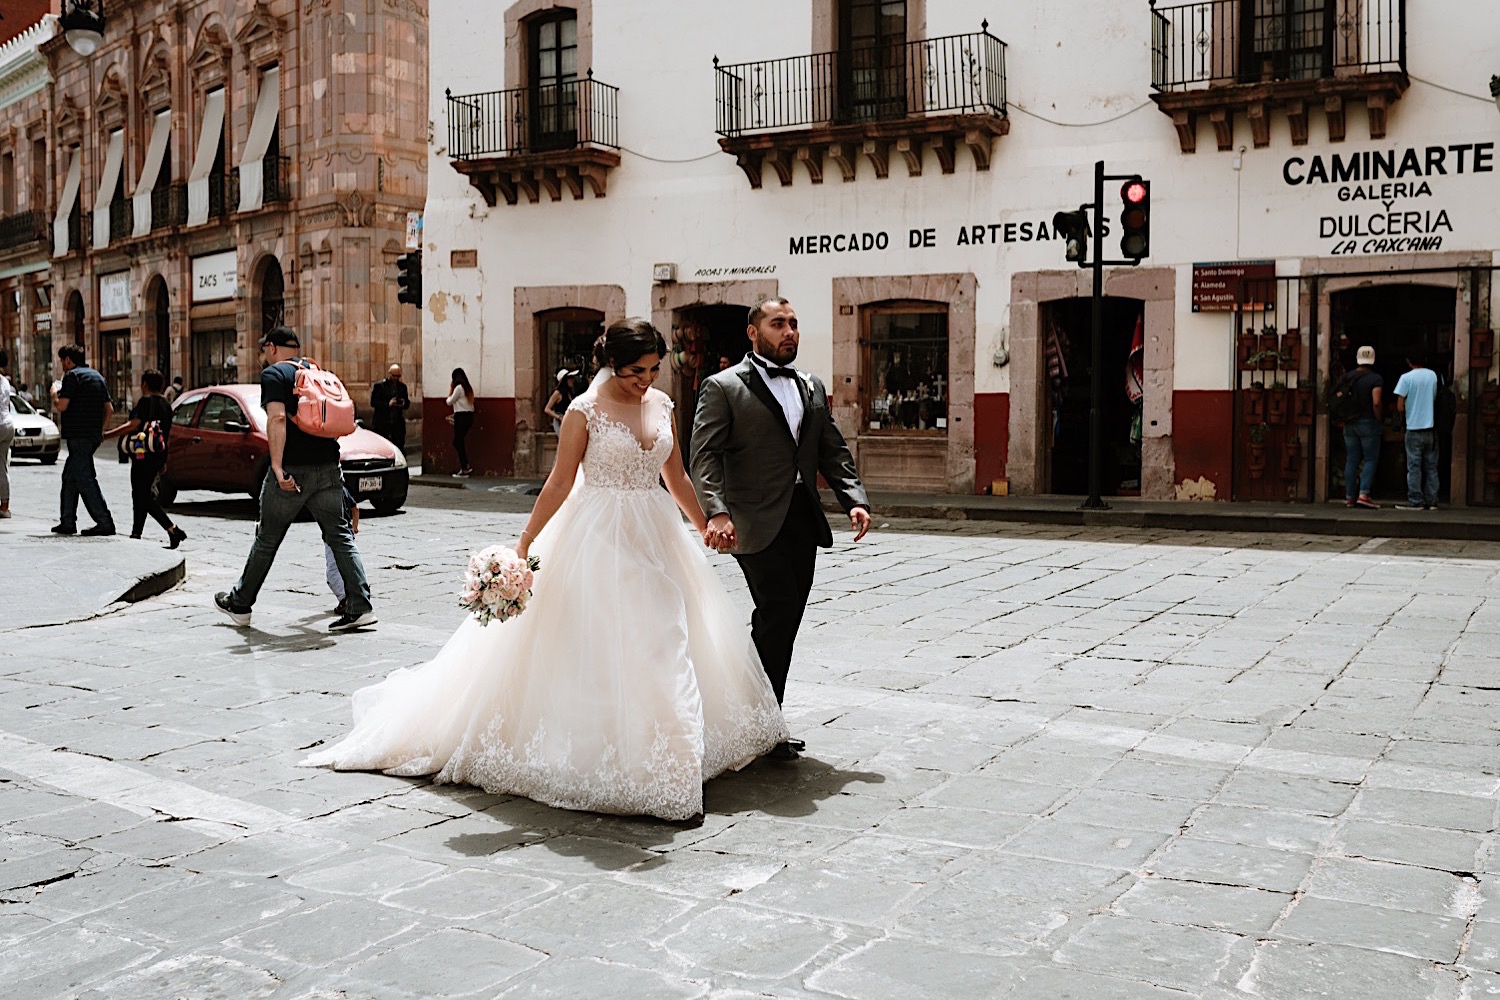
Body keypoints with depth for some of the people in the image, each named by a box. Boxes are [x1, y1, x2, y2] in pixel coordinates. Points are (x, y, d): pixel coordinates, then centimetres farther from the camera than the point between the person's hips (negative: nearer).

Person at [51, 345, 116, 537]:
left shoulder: (72, 376, -8)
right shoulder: (97, 376, 17)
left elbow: (61, 406, -15)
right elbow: (109, 409, 16)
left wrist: (54, 393, 4)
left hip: (78, 435, -9)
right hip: (94, 435, 9)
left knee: (85, 479, -8)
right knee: (69, 477, 16)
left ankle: (105, 522, -14)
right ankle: (67, 522, 18)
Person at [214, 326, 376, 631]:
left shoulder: (274, 374, -4)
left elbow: (277, 418, -18)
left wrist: (277, 467, -23)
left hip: (293, 470, -5)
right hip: (328, 466, 5)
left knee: (267, 538, 8)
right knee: (340, 536, 3)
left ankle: (240, 604, 24)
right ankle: (360, 608, -5)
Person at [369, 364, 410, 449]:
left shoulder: (402, 386, 13)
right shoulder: (379, 385, 0)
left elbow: (407, 403, 17)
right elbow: (373, 403, -5)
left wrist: (403, 404, -7)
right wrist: (388, 404, -18)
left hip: (398, 423, 3)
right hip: (382, 424, -3)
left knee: (399, 447, -3)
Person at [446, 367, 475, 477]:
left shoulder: (458, 388, -11)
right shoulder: (468, 388, 14)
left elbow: (449, 401, -4)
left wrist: (450, 389, 5)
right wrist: (455, 414, 19)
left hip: (462, 417, -8)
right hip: (469, 416, 8)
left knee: (458, 443, -2)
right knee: (457, 442, 13)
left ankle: (464, 470, -1)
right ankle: (465, 467, 10)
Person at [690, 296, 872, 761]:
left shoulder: (812, 388, 18)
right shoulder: (723, 388, -2)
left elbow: (833, 451, 17)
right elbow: (705, 457, -10)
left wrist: (854, 500, 1)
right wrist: (716, 513, -25)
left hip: (803, 521, 6)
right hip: (757, 523, -6)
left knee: (784, 623, 8)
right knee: (777, 611, -14)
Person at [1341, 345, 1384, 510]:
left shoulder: (1347, 377, 5)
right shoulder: (1376, 379, -8)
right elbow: (1376, 403, -18)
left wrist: (1344, 417, 12)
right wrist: (1378, 419, -4)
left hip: (1349, 424, 5)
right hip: (1368, 423, -4)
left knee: (1351, 460, 8)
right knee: (1370, 459, 1)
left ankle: (1349, 497, 8)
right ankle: (1363, 494, -11)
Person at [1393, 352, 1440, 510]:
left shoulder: (1406, 378, -8)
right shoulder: (1435, 376, 3)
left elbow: (1400, 408, -9)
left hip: (1414, 428, -4)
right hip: (1432, 428, 4)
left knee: (1414, 466, 0)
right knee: (1431, 466, 9)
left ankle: (1415, 501, -1)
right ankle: (1431, 501, 9)